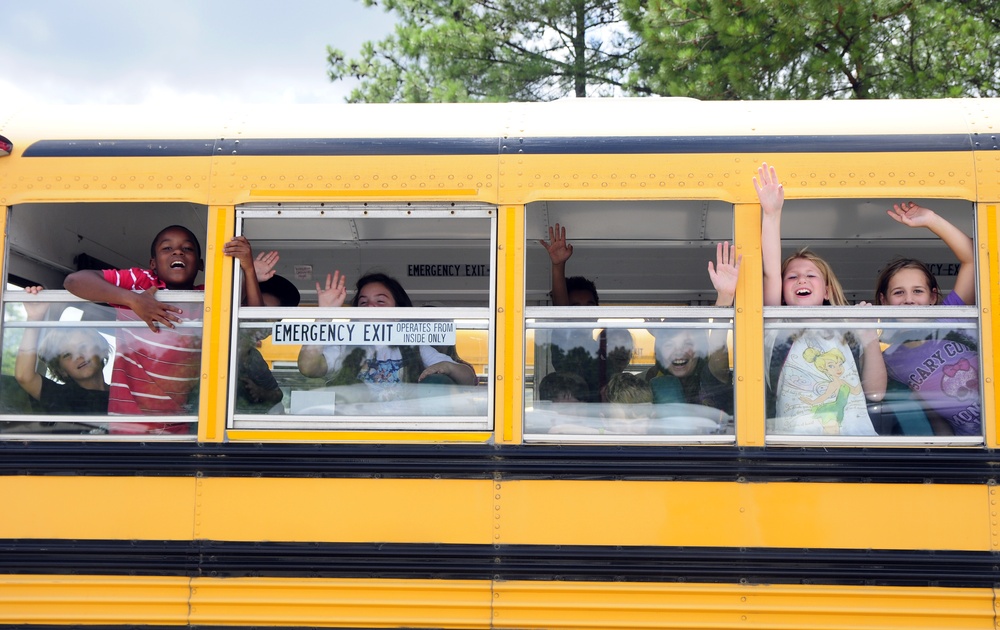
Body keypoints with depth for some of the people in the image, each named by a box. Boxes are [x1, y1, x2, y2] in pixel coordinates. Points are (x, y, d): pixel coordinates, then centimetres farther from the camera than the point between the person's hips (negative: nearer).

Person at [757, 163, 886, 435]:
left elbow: (875, 392, 12)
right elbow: (771, 273, 1)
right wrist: (771, 214, -7)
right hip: (795, 434, 0)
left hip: (857, 432, 1)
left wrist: (870, 336, 3)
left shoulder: (848, 333, 20)